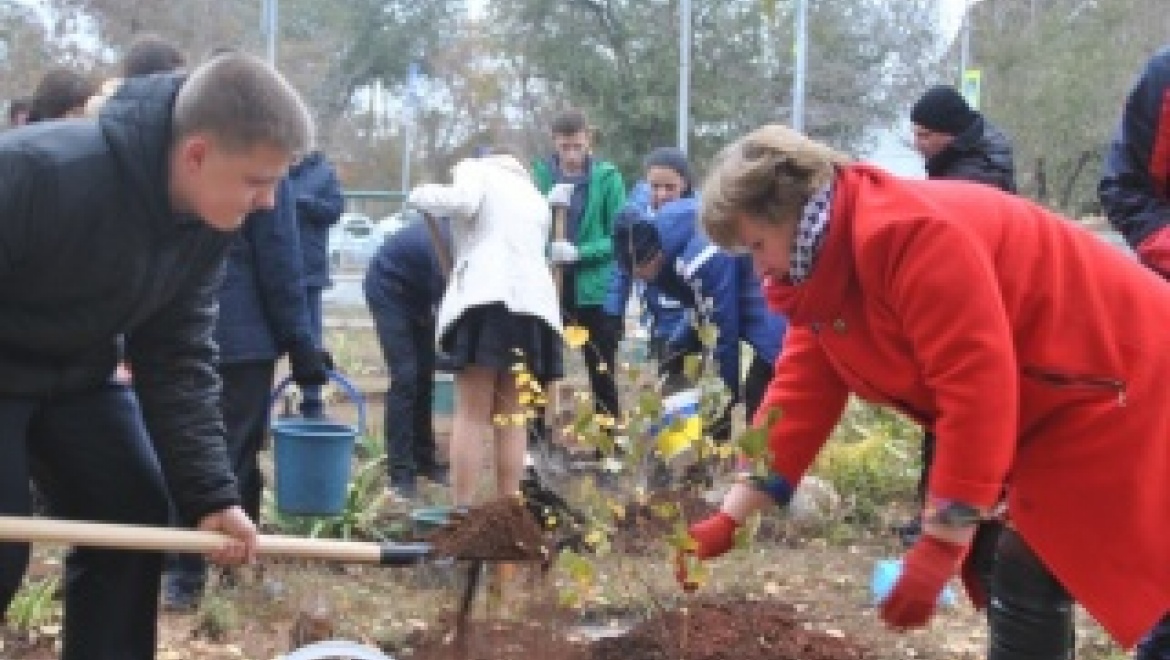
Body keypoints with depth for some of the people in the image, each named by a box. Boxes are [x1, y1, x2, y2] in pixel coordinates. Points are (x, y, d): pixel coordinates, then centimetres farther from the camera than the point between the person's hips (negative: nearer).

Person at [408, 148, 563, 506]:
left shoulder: (476, 169, 14)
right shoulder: (536, 198, 32)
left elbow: (461, 202, -8)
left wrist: (423, 195, 9)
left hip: (486, 297, -5)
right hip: (534, 301, 5)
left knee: (472, 415, -5)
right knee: (512, 417, 8)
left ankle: (461, 513, -7)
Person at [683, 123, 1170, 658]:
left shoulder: (908, 234, -29)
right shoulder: (820, 269, 4)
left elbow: (978, 390, -31)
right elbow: (799, 397, 5)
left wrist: (938, 550, -26)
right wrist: (728, 520, 0)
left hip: (1114, 388, -10)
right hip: (1047, 405, 10)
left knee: (1026, 584, -12)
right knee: (1020, 585, 10)